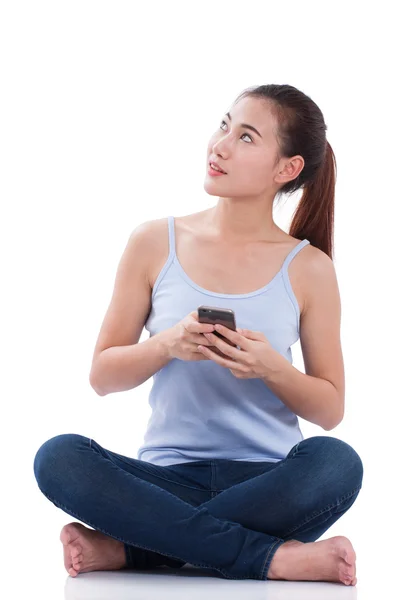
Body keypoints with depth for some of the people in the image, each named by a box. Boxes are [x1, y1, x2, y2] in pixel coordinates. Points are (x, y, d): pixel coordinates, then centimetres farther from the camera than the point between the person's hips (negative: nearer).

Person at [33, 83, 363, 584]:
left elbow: (331, 409, 5)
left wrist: (271, 367, -15)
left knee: (336, 462, -34)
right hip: (170, 475, 1)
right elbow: (101, 375, 6)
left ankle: (126, 549, -24)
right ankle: (274, 558, -28)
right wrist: (167, 345, -14)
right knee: (58, 458, -28)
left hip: (265, 481, 0)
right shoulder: (155, 244, 5)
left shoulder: (308, 269, 3)